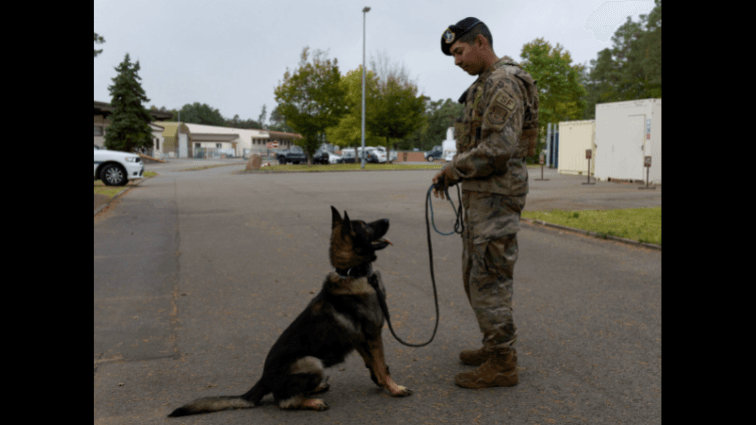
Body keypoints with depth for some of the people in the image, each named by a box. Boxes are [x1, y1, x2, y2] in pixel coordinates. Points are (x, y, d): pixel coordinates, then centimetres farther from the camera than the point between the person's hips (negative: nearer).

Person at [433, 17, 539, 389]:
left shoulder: (504, 83, -15)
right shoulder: (485, 84, 19)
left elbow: (498, 148, -24)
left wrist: (455, 168, -13)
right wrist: (453, 173, 10)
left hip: (496, 195, -11)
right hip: (480, 193, 11)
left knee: (488, 277, -6)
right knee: (475, 273, 16)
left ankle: (502, 364, 3)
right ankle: (494, 346, 29)